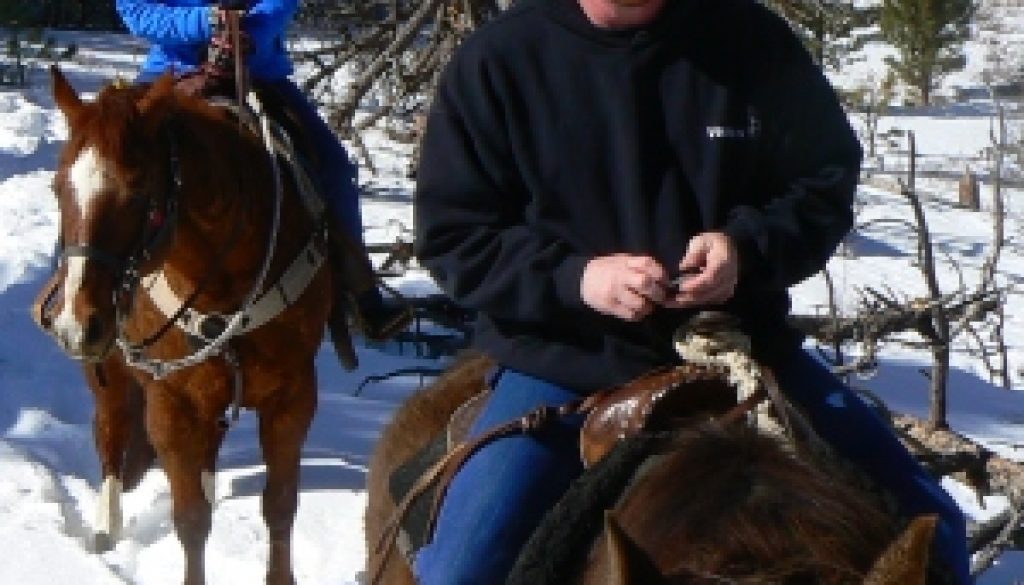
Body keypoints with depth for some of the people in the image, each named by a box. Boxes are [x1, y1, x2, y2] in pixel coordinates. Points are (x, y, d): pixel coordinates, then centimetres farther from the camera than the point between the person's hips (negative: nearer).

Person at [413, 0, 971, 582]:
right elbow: (451, 232, -3)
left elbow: (827, 179, 5)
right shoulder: (499, 59, -7)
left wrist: (749, 245, -16)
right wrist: (573, 277, -20)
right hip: (566, 363, -2)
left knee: (931, 528, -3)